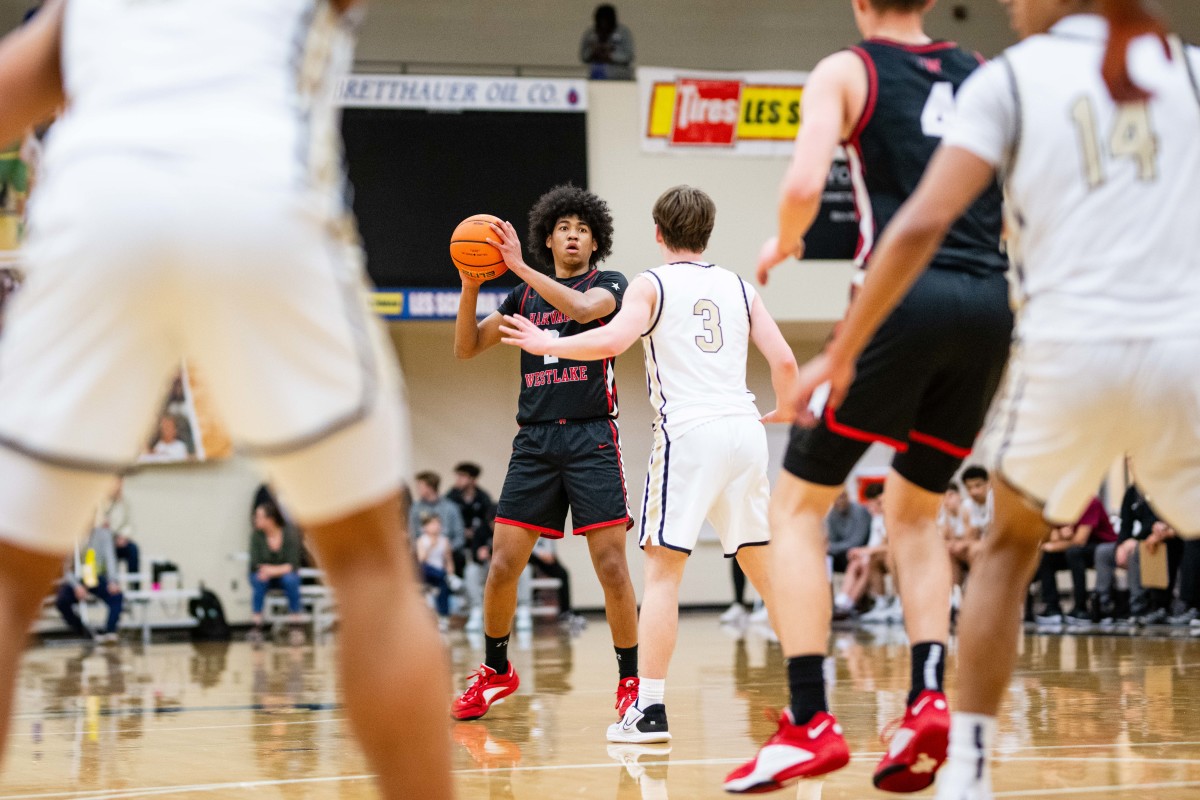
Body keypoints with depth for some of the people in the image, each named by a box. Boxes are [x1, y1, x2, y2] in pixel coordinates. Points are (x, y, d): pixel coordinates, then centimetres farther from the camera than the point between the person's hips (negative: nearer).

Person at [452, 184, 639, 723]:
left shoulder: (609, 284, 4)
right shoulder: (525, 295, 16)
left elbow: (580, 307, -19)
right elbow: (467, 348, 13)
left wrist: (519, 266, -20)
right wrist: (470, 287, -3)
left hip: (592, 439, -4)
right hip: (534, 440, 4)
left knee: (612, 567, -9)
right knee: (502, 564, -1)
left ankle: (630, 680, 2)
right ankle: (495, 670, 18)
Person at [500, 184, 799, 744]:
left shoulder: (653, 285, 3)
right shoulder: (738, 287, 16)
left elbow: (613, 340, -15)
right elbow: (784, 361, 8)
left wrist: (546, 345, -1)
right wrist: (786, 411, 28)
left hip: (689, 430, -5)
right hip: (744, 426, 5)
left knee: (662, 569, -3)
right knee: (763, 564, 14)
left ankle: (650, 708, -11)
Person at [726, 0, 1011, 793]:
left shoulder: (847, 72, 6)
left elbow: (804, 186, -10)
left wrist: (783, 244, 10)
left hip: (903, 294, -5)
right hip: (990, 306, 5)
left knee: (798, 505, 7)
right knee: (914, 511, 22)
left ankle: (811, 722, -5)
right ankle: (930, 701, 3)